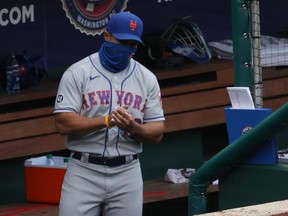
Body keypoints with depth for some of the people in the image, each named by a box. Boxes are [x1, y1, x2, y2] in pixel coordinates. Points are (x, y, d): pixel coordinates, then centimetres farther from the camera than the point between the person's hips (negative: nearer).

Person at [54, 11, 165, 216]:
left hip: (127, 175, 3)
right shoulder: (78, 73, -2)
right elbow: (63, 123, -10)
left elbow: (157, 132, 6)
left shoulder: (147, 78, 8)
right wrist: (107, 120, -22)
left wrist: (133, 127, -16)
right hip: (84, 172, -3)